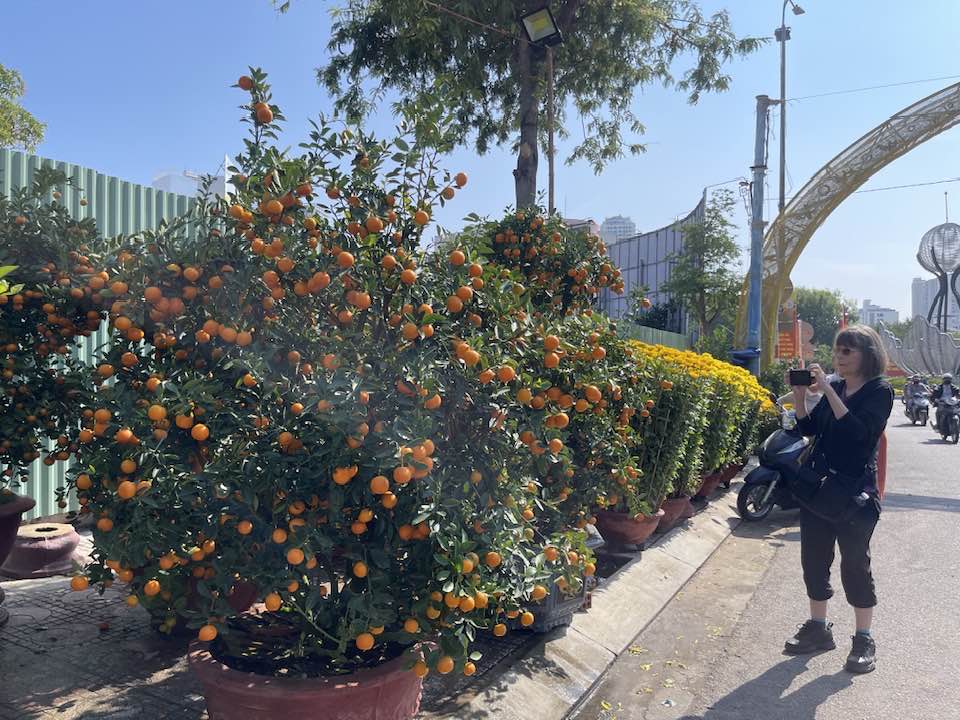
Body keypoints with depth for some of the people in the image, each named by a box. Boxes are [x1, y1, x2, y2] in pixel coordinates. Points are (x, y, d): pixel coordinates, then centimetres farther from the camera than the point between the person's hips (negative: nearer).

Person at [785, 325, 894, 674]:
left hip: (855, 491, -6)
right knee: (814, 559, 11)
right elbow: (809, 428, 6)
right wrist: (800, 394, -6)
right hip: (818, 486, 6)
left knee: (855, 563, 2)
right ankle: (818, 628, 26)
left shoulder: (879, 390, -7)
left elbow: (859, 431, -23)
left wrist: (828, 391, -25)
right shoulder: (834, 387, 10)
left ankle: (864, 639, 17)